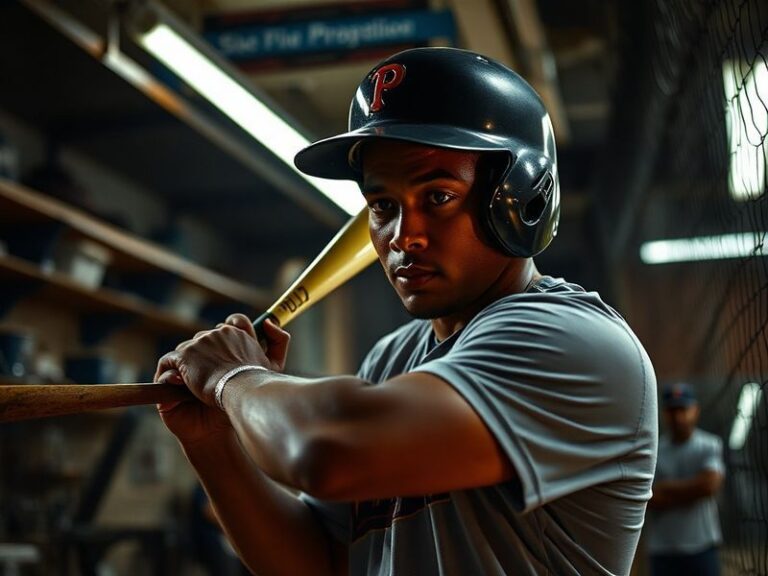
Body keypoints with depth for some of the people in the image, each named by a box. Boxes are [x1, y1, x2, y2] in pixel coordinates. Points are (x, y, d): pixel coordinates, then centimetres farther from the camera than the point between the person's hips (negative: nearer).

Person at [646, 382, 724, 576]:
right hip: (663, 550, 1)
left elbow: (710, 485, -14)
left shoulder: (710, 445, 1)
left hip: (702, 547, -1)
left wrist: (665, 489, -6)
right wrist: (690, 494, -10)